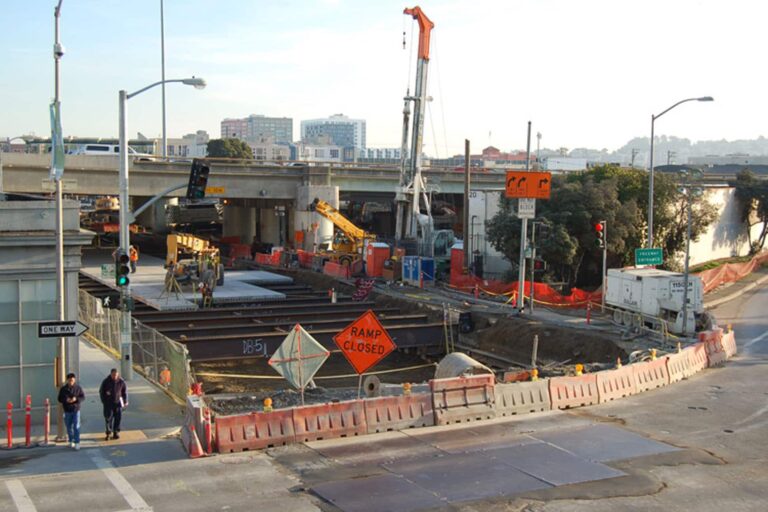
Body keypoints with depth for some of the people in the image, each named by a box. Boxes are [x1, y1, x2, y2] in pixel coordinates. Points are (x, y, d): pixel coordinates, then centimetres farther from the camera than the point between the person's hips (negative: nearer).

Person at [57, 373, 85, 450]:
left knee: (76, 427, -9)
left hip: (76, 410, -2)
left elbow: (83, 397, -1)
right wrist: (66, 400, -19)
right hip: (67, 411, 2)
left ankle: (77, 443, -7)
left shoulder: (78, 388, -3)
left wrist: (76, 399, -19)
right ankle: (71, 441, 27)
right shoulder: (63, 389, -1)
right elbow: (60, 399, 1)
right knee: (69, 427, 11)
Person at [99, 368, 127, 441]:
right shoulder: (106, 381, -9)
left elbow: (125, 391, 7)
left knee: (118, 417, 1)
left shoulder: (121, 381, -5)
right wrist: (104, 401, -2)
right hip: (108, 403, -1)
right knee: (108, 418, -3)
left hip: (118, 402, 1)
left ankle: (116, 433, 11)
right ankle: (108, 433, 8)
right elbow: (101, 391, 2)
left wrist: (125, 401, 4)